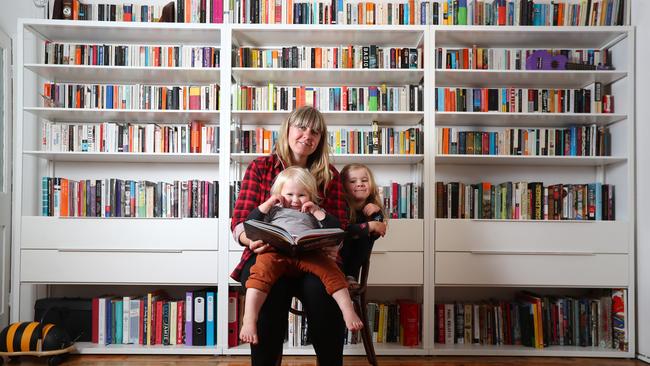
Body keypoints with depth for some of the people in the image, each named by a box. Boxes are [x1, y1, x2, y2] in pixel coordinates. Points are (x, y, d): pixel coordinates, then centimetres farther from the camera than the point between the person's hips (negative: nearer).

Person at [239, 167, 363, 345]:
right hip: (276, 250, -1)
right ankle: (249, 320, -39)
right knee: (262, 269, -34)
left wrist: (317, 211, 15)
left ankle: (348, 312, -29)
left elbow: (334, 228, 22)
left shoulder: (314, 212, 34)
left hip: (308, 252, 1)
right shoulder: (274, 209, 33)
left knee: (330, 268, -27)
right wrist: (268, 204, 16)